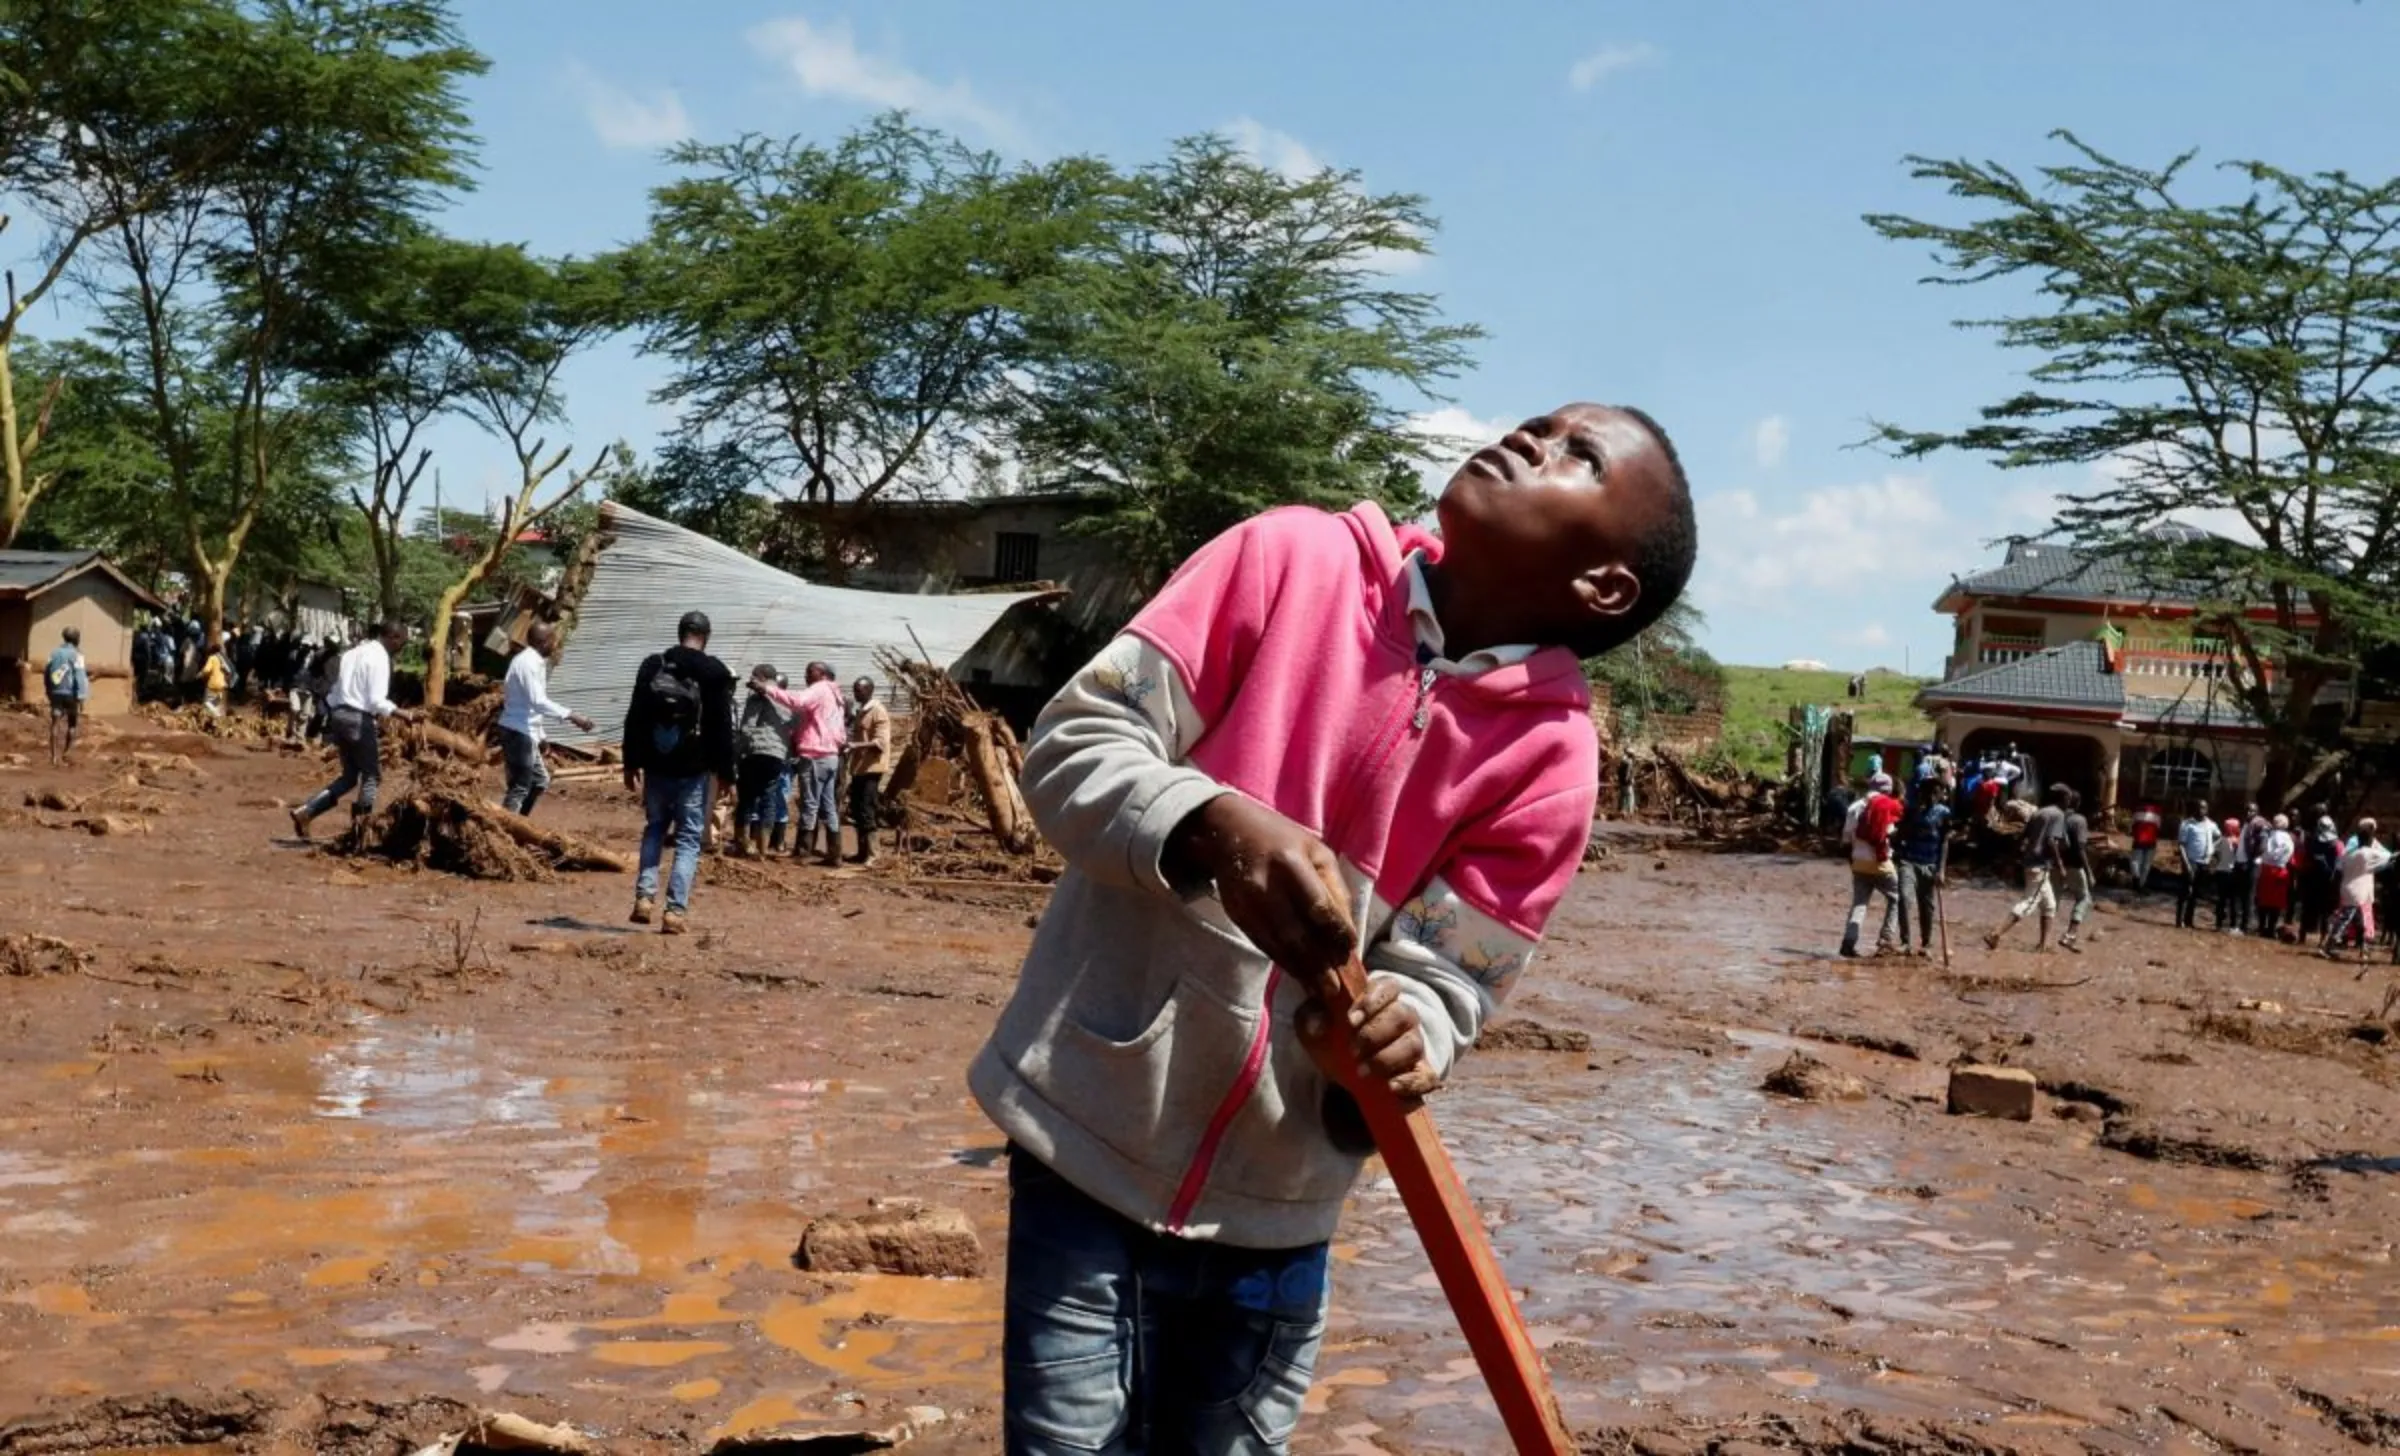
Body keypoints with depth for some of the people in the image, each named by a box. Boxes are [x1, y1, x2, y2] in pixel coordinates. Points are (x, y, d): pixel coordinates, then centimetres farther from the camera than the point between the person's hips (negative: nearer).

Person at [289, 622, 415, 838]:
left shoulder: (355, 652, 15)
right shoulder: (380, 657, -11)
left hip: (339, 715, 8)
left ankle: (305, 812, 5)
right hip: (360, 718, -8)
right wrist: (403, 715, -20)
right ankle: (361, 824, 0)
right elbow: (377, 701, -20)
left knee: (349, 776, 16)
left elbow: (335, 692, 16)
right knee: (372, 775, 5)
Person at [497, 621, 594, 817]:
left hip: (525, 732, 11)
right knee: (519, 787, -7)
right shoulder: (528, 663, -18)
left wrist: (539, 735, 22)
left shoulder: (533, 661, 14)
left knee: (540, 780, 19)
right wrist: (571, 715, -31)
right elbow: (539, 702, -29)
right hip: (518, 733, -11)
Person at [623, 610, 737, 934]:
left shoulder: (652, 665, 4)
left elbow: (634, 719, 5)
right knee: (688, 839, 4)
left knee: (654, 829, 20)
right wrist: (725, 771, 1)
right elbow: (723, 727, -6)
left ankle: (644, 897, 7)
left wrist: (631, 763, 11)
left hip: (657, 766, 3)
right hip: (695, 770, -3)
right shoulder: (715, 672, -6)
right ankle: (675, 911, -4)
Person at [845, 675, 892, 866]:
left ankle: (870, 854, -7)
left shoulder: (879, 712, -11)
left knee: (865, 812, -10)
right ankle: (862, 852, 16)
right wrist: (850, 746, 10)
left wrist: (855, 745, -29)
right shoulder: (859, 712, 17)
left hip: (871, 768, -9)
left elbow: (880, 742, -20)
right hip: (858, 768, 9)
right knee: (856, 812, 10)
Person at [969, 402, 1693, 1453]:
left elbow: (1442, 983, -7)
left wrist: (1394, 1037, -30)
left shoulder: (1550, 754, -7)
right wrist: (1213, 826, -29)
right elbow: (1073, 743, -10)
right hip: (1090, 1142, -1)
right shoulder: (1291, 558, -9)